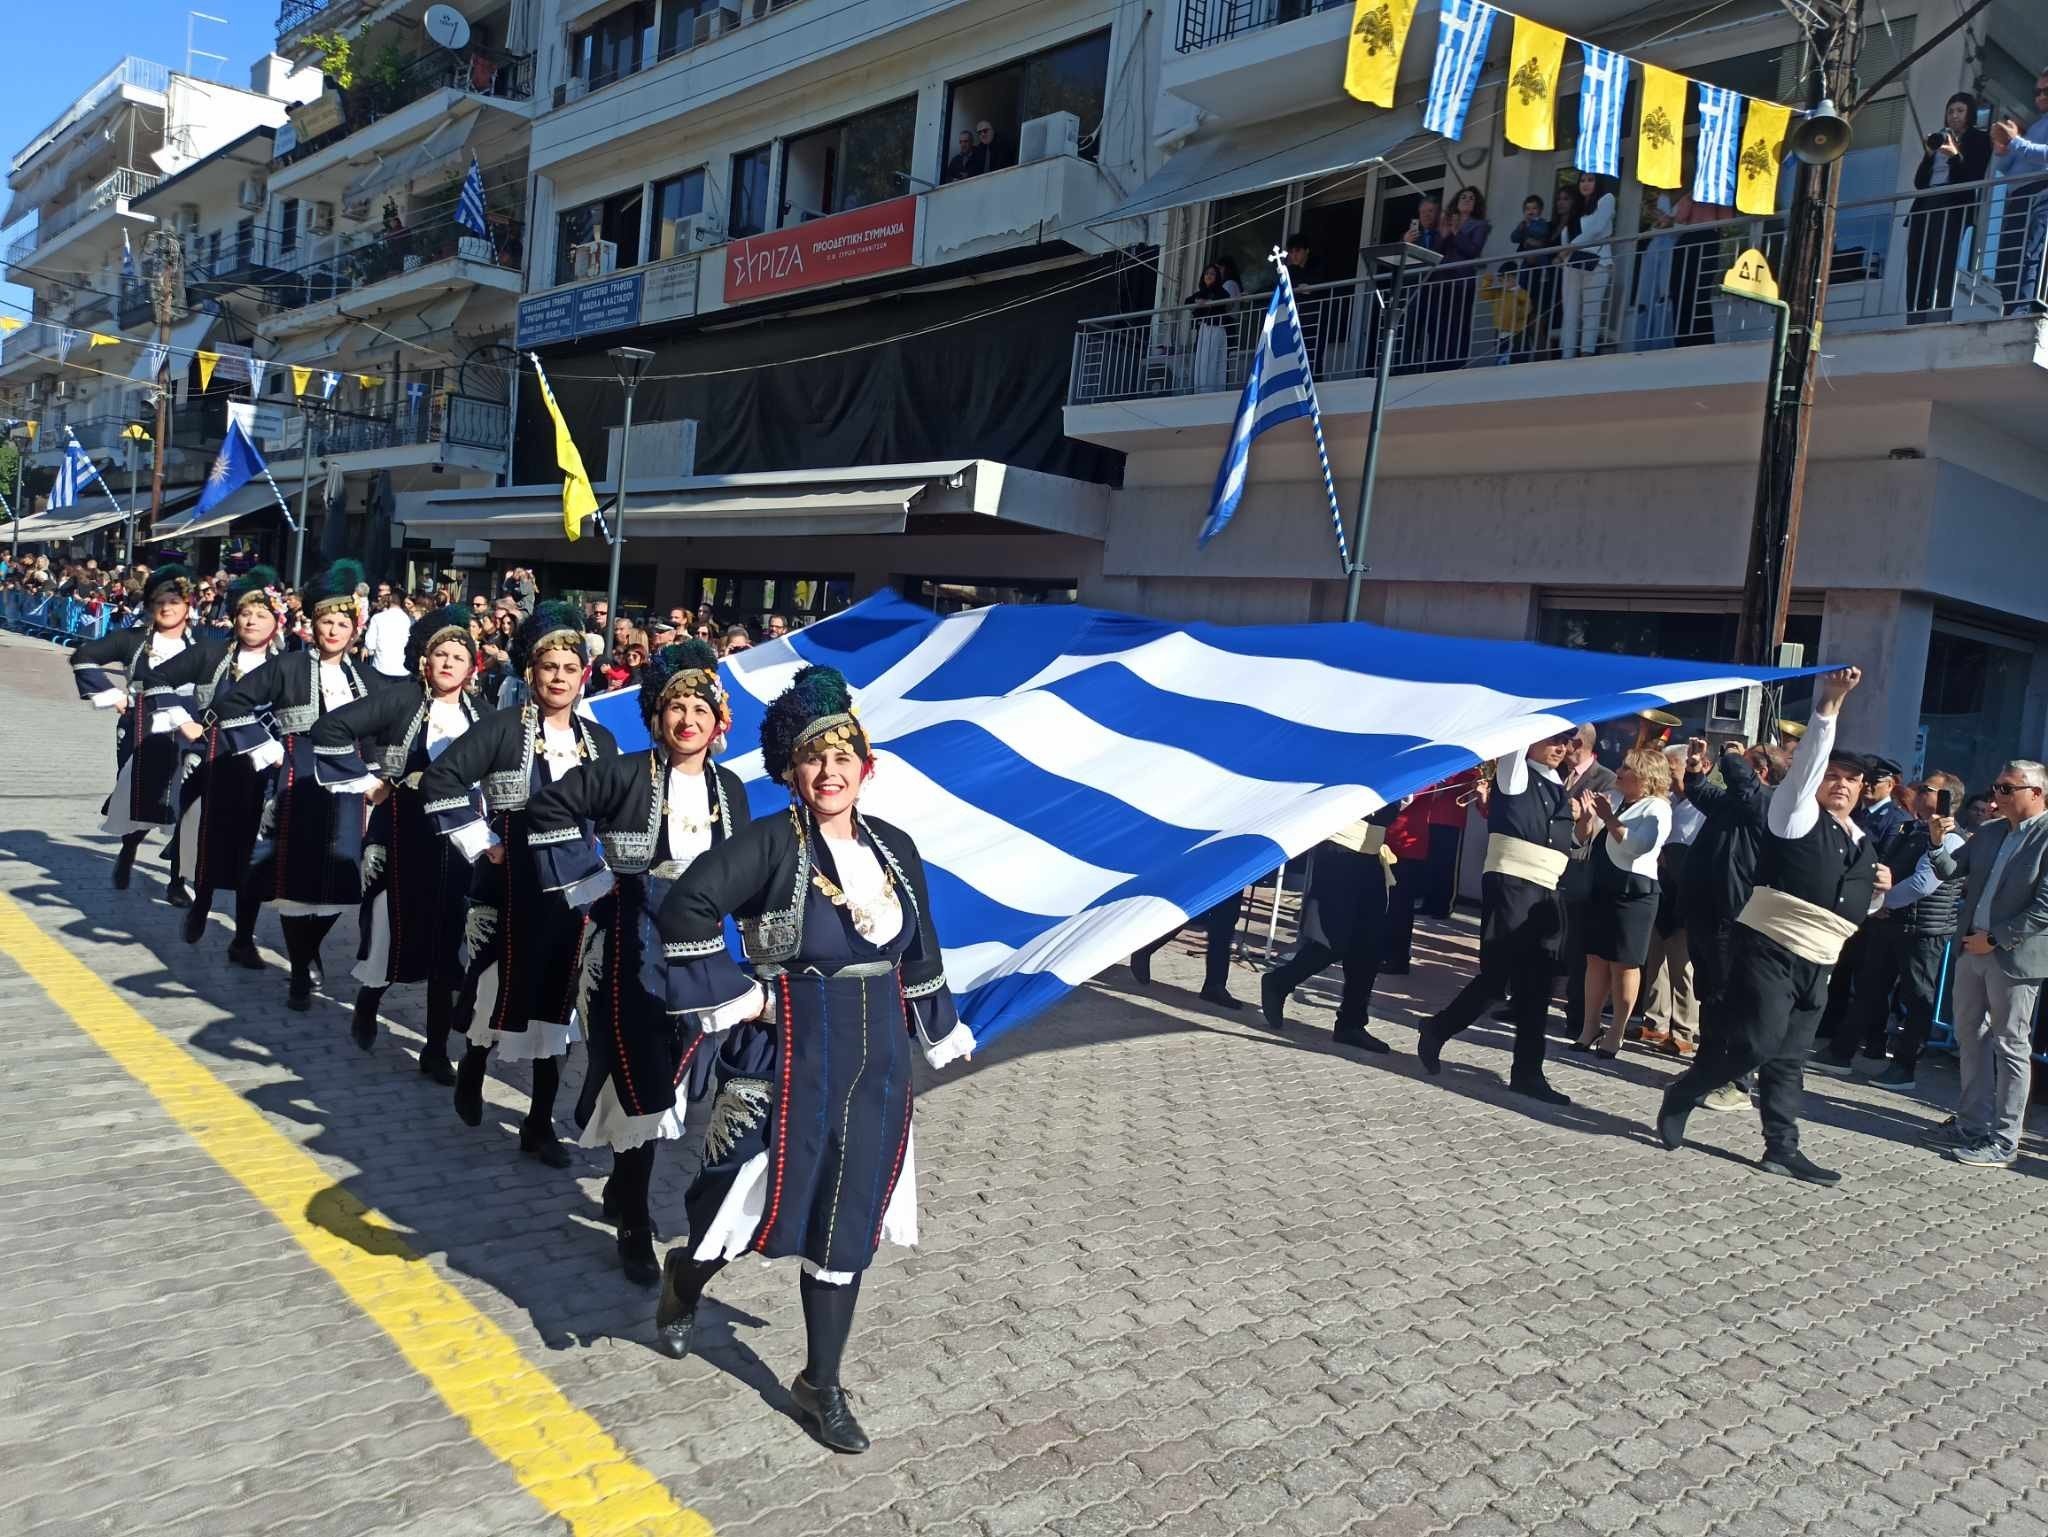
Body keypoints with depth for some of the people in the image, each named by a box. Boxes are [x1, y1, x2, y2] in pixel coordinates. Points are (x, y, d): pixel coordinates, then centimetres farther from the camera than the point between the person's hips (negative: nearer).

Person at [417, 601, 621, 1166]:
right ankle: (472, 1067, 38)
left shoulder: (600, 741, 7)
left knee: (555, 998, 7)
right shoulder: (503, 727, -7)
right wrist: (479, 842, -14)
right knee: (500, 986, 4)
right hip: (509, 884, -4)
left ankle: (540, 1124, 17)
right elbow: (440, 779, -14)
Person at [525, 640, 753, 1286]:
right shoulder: (625, 774, -9)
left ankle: (623, 1188, 35)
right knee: (641, 1080, -4)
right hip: (630, 945, -4)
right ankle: (634, 1225, 10)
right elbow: (547, 808, -9)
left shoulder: (729, 789, 6)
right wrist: (587, 879, -10)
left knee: (666, 1079, 11)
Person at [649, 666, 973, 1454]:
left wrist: (940, 1032, 16)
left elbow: (919, 951, 14)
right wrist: (739, 997, -18)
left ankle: (821, 1384, 28)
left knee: (847, 1225, 11)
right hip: (788, 1056, -5)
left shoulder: (895, 848, 4)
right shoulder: (771, 843, -14)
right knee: (765, 1205, 5)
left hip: (876, 1062, 5)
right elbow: (684, 908, -22)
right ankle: (686, 1277, 41)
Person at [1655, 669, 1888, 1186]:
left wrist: (1878, 890, 6)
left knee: (1788, 1058, 8)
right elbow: (1810, 757, -18)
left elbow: (1854, 908, 28)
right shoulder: (1797, 814, -4)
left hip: (1815, 966, 7)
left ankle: (1782, 1148, 13)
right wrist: (1830, 702, -27)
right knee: (1755, 1042, -14)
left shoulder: (1862, 845, 17)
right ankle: (1680, 1097, 7)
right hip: (1768, 951, -7)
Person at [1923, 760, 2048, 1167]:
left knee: (2010, 1046, 2)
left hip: (2015, 956, -8)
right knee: (1970, 1036, 15)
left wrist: (1994, 938, -17)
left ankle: (2003, 1142, 10)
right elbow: (1950, 870, 11)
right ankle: (1974, 1124, 26)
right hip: (1973, 949, 8)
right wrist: (1938, 843, -8)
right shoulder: (1989, 832, 10)